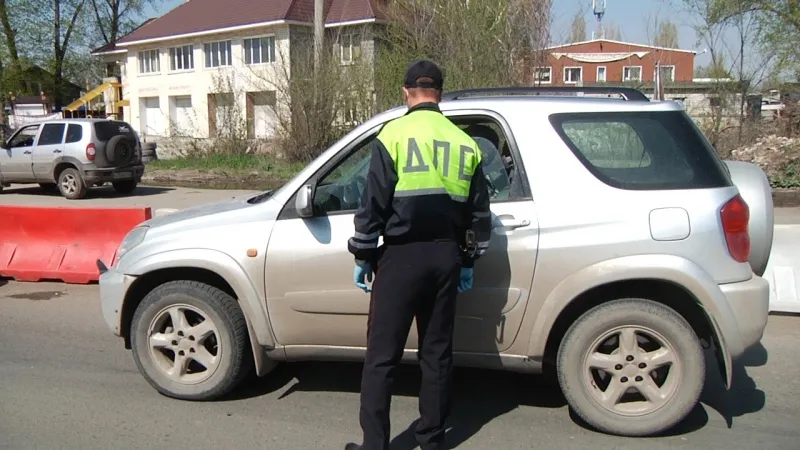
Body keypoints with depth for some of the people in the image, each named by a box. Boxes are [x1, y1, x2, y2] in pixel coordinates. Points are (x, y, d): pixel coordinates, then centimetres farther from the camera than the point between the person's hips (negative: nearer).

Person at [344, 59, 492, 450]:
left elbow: (373, 203, -9)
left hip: (402, 256, -5)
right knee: (437, 352, 14)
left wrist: (362, 256, 1)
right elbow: (479, 212, 12)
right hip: (446, 257, 5)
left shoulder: (395, 134, -7)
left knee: (381, 356, 3)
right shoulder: (465, 143, 8)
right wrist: (468, 261, 21)